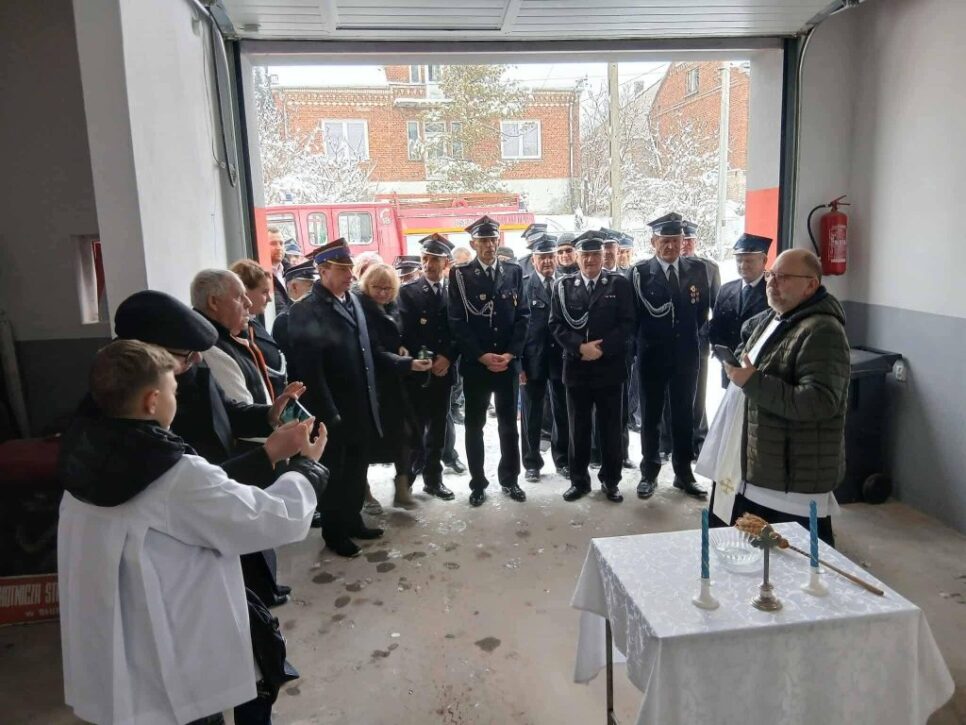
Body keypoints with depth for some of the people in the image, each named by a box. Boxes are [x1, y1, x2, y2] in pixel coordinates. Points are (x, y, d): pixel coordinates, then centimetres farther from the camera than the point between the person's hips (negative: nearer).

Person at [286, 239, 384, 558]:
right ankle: (333, 531, 27)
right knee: (333, 473, 11)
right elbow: (309, 370, -18)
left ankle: (352, 520, 36)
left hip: (361, 408, 7)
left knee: (357, 470, 18)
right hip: (334, 413, -7)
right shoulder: (305, 311, -16)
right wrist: (328, 413, -18)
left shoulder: (353, 300, 8)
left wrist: (372, 399, 11)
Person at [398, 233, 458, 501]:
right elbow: (406, 334, -8)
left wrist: (447, 358, -12)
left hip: (445, 370, 3)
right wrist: (429, 361, -15)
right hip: (417, 370, -2)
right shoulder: (408, 292, 0)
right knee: (415, 428, 1)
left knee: (438, 428, 10)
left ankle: (433, 479, 21)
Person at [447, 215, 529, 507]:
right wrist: (482, 355, -12)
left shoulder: (513, 272, 6)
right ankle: (478, 483, 19)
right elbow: (457, 322, -6)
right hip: (475, 363, -2)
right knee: (475, 426, 6)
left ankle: (509, 479, 25)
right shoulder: (460, 275, -1)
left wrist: (510, 353, -8)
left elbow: (522, 316, 4)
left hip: (508, 362, 2)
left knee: (509, 424, 11)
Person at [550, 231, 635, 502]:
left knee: (610, 427, 8)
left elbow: (627, 324, -5)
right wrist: (580, 346, -14)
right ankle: (579, 480, 21)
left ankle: (610, 480, 22)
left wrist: (602, 348, -15)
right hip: (576, 368, 1)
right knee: (578, 428, 9)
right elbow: (556, 325, 0)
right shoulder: (564, 286, 5)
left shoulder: (620, 284, 1)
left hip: (609, 368, -1)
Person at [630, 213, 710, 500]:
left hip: (686, 355, 3)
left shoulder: (697, 269, 2)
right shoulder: (640, 272, -7)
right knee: (650, 417, 8)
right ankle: (649, 473, 20)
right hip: (653, 355, -2)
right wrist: (642, 344, -3)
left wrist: (690, 335, 7)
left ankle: (683, 473, 24)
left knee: (684, 416, 11)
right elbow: (634, 314, -5)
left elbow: (703, 309, 9)